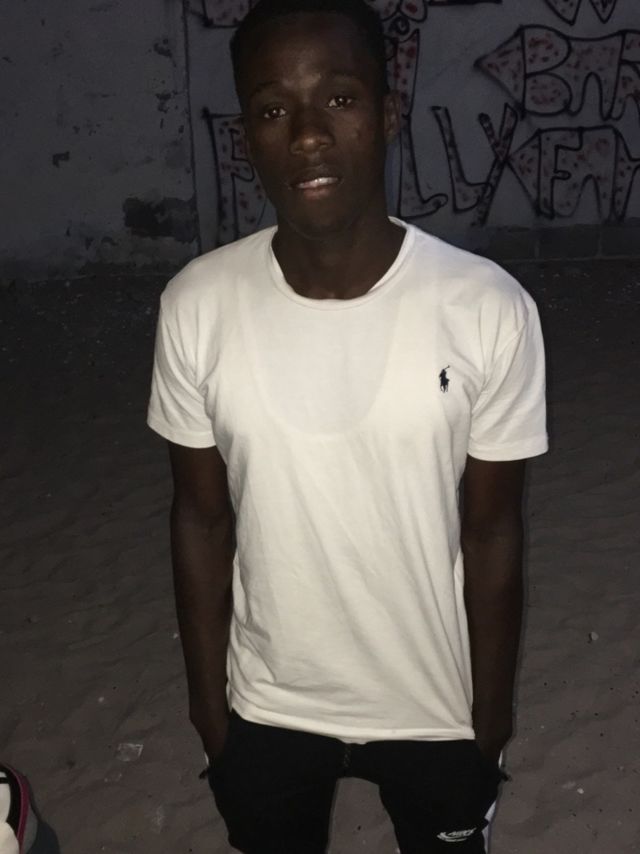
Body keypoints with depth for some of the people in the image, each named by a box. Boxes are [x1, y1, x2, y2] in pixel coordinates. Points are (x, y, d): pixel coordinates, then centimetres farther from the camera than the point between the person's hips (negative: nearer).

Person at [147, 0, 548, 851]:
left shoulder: (490, 310, -22)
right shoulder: (197, 308, -18)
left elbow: (492, 530, -11)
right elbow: (201, 517, -6)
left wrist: (492, 710, -1)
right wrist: (207, 697, 2)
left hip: (435, 701, 0)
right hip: (268, 704, 1)